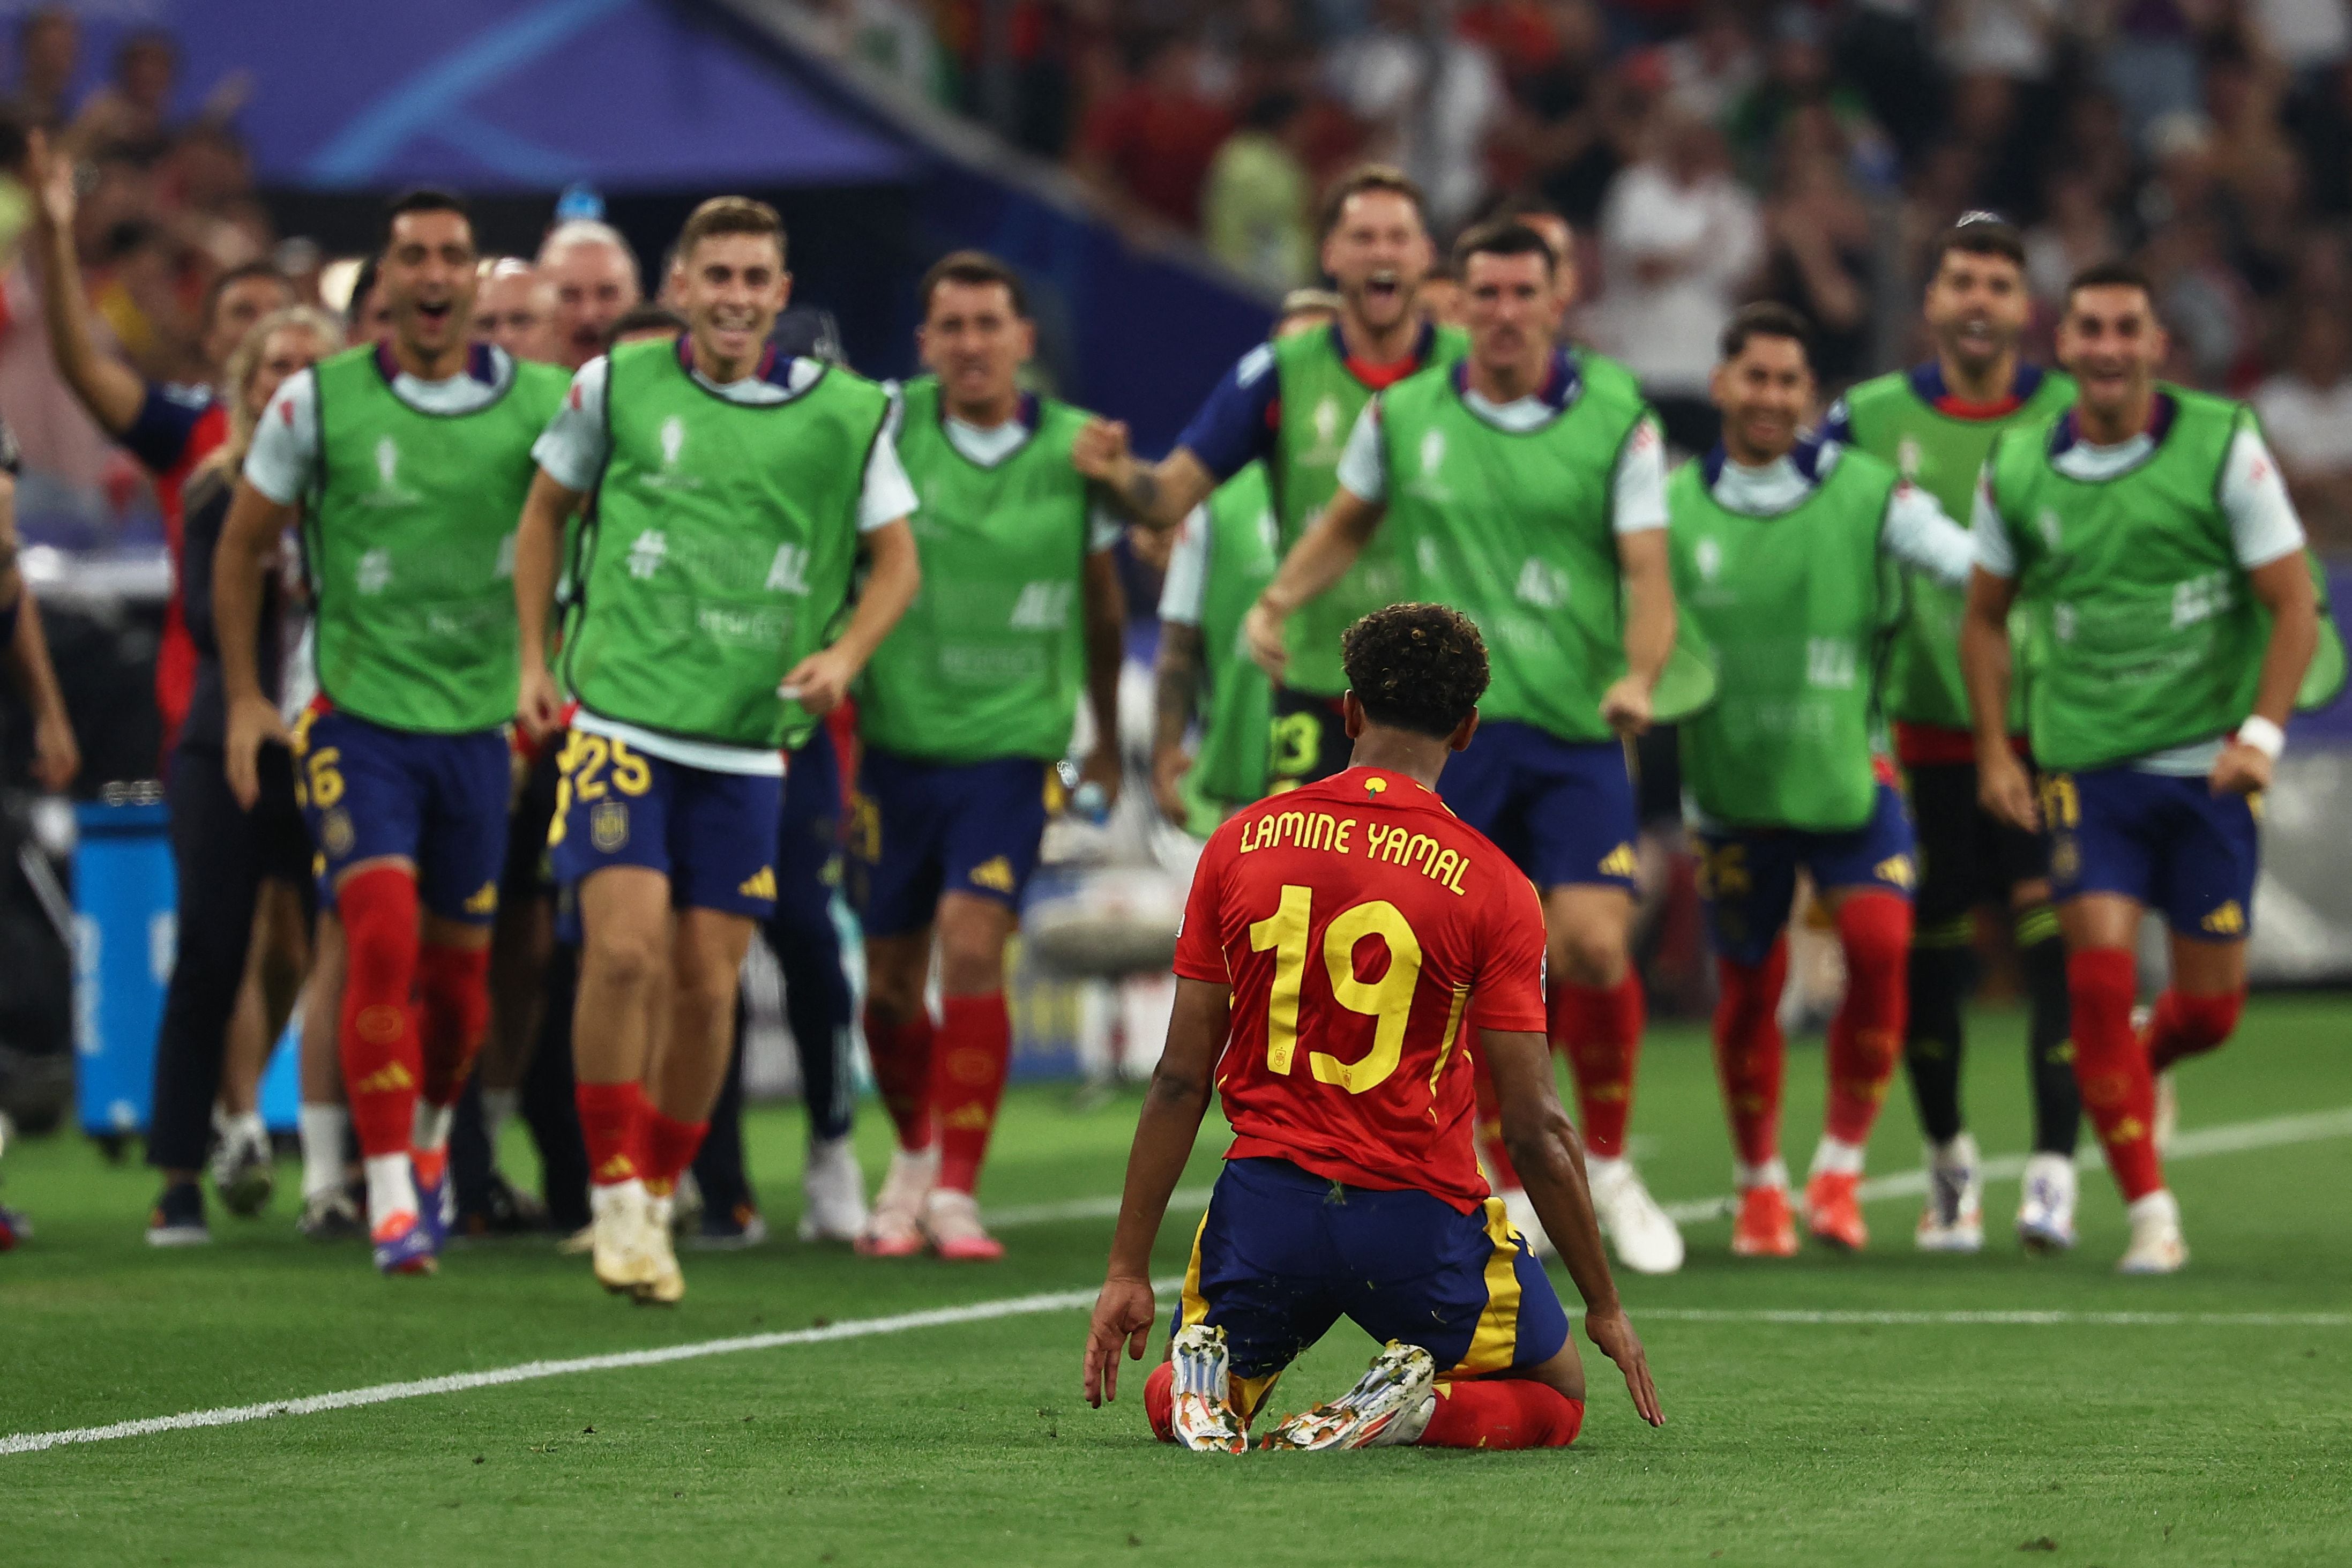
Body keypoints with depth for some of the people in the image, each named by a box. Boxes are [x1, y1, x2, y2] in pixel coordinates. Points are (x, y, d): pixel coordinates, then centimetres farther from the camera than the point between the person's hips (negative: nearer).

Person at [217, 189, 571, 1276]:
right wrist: (244, 695, 5)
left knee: (458, 974, 10)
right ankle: (389, 1194, -16)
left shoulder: (543, 402, -1)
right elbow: (243, 546, 8)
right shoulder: (318, 402, -3)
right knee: (383, 938, -19)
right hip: (358, 718, -2)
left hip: (480, 726, 2)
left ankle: (430, 1135, 39)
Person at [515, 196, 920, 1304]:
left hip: (748, 743, 2)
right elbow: (547, 507, 16)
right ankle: (615, 1192, -5)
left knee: (707, 983, 3)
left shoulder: (845, 414, 1)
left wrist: (844, 655, -7)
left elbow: (895, 559, 10)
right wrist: (534, 659, 10)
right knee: (627, 946, -17)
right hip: (619, 713, -1)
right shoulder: (617, 386, 1)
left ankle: (659, 1198, 21)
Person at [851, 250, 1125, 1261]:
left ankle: (956, 1191, -11)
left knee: (972, 949, -17)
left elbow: (1101, 598, 15)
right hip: (894, 739, 1)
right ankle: (915, 1154, 34)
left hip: (1011, 742, -1)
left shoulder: (1076, 450, -1)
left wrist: (1107, 736, 24)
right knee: (891, 981, 7)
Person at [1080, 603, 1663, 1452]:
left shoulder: (1241, 843, 0)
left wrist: (1129, 1268, 7)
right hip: (1419, 1217, -2)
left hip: (1265, 1199, 2)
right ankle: (1423, 1402, -11)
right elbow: (1536, 1131, -8)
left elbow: (1180, 1081, 1)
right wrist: (1605, 1306, 3)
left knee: (1170, 1405, 28)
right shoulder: (1491, 884, -9)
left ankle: (1205, 1374, -9)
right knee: (1556, 1398, 22)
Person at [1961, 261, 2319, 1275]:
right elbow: (1987, 616, 14)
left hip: (2208, 766, -1)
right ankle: (2149, 1211, -4)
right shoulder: (2019, 467, 0)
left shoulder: (2223, 445, -7)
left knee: (2211, 1005, 4)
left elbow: (2293, 603, -4)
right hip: (2085, 765, 1)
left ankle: (2136, 1066, 40)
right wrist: (1994, 751, 5)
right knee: (2100, 971, -14)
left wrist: (2261, 735, -14)